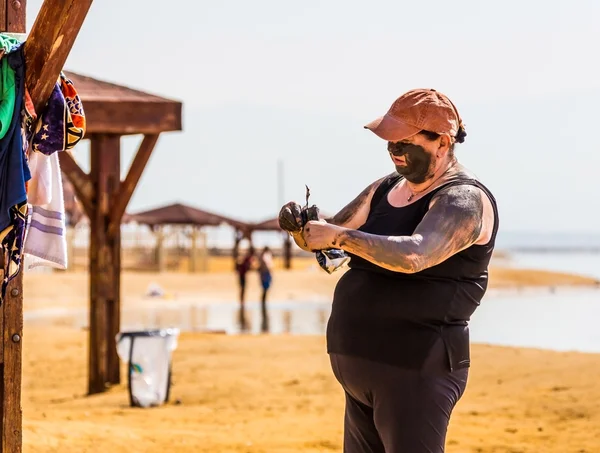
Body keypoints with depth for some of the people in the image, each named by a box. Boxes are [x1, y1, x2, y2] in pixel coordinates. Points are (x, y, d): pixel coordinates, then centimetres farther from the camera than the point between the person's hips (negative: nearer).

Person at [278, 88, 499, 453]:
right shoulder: (386, 189, 14)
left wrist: (340, 237, -29)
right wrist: (301, 227, -6)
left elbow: (415, 255, -30)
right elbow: (325, 238, 16)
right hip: (365, 369, 9)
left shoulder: (465, 200, -12)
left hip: (415, 371, -9)